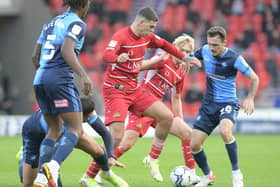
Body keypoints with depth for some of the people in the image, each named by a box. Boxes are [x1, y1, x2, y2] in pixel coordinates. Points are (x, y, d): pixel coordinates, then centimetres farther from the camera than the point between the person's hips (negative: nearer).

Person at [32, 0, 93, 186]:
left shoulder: (51, 23, 21)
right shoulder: (77, 24, -3)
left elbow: (35, 56, 22)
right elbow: (67, 50, -20)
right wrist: (84, 75, -26)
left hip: (40, 80, 8)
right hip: (60, 80, -8)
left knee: (54, 129, 15)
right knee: (76, 129, -4)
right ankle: (53, 166, -27)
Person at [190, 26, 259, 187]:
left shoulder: (234, 58, -16)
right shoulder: (205, 51, -2)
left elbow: (254, 78, -7)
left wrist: (250, 98, -20)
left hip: (228, 103, -5)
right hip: (209, 104, 5)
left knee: (225, 131, -37)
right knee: (194, 145, -2)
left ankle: (236, 173, -19)